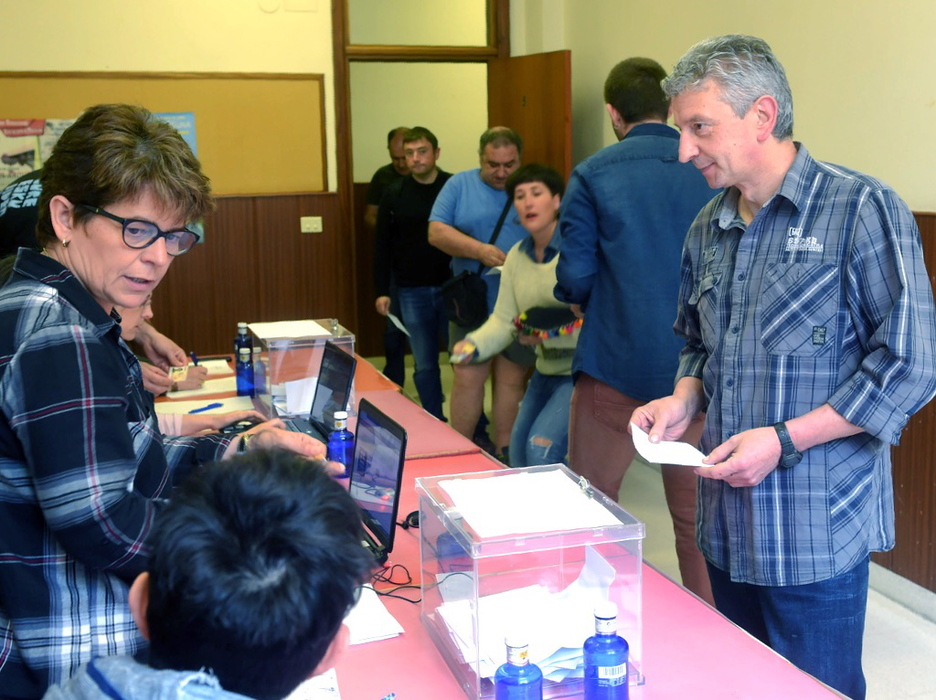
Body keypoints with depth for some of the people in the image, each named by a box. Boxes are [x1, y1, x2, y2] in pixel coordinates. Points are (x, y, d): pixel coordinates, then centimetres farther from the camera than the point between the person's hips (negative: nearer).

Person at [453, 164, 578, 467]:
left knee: (541, 447, -20)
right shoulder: (516, 256, 4)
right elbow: (503, 319, 0)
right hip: (545, 371, 8)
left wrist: (549, 335, -24)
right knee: (519, 457, 14)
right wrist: (474, 344, -17)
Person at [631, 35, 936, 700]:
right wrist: (685, 399, 0)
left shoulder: (862, 210, -13)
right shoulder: (708, 229, 9)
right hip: (727, 521, 7)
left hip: (817, 529, -6)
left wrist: (784, 440, -19)